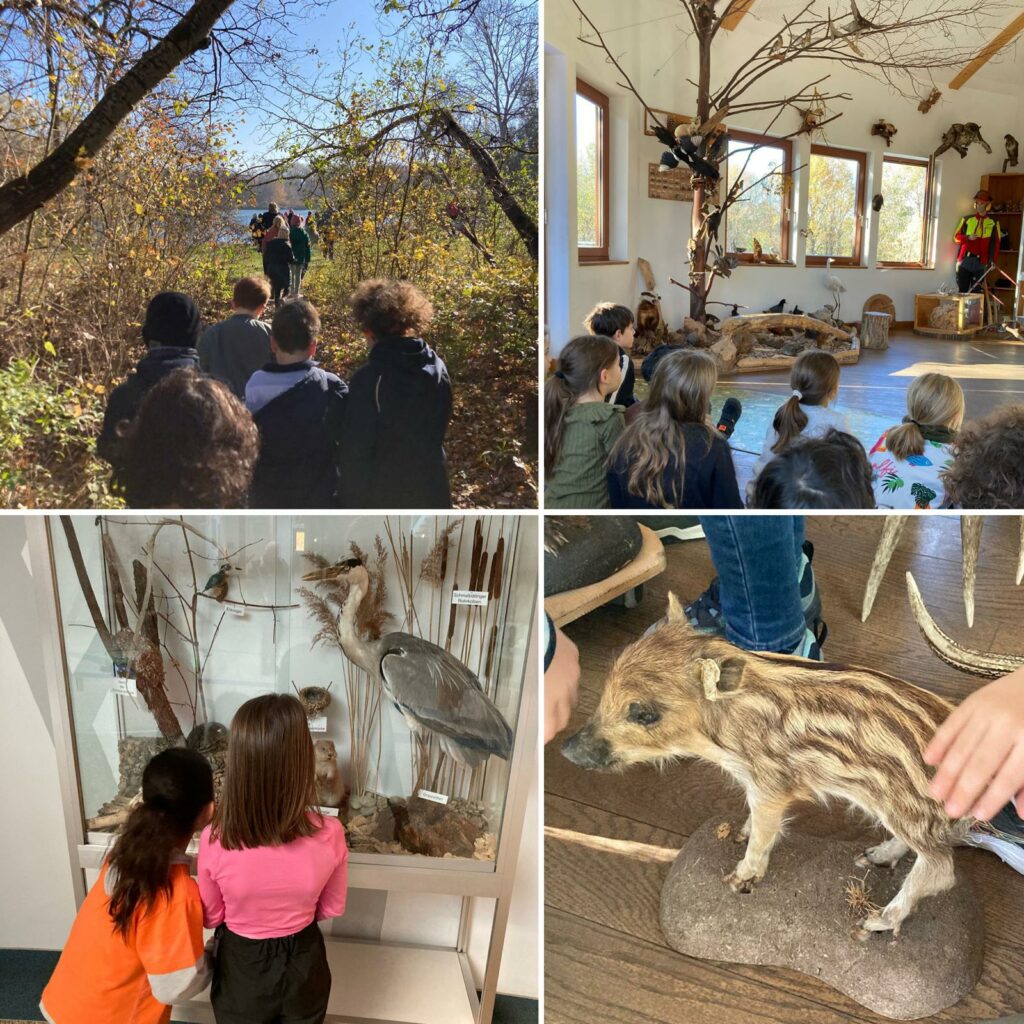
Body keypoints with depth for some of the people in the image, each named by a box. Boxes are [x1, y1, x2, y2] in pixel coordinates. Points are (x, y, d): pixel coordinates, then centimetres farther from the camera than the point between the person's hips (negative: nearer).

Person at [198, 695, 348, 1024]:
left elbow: (212, 917, -9)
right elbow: (332, 908, -7)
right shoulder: (329, 835, -26)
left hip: (240, 967, 0)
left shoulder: (215, 839, -28)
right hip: (302, 964, 0)